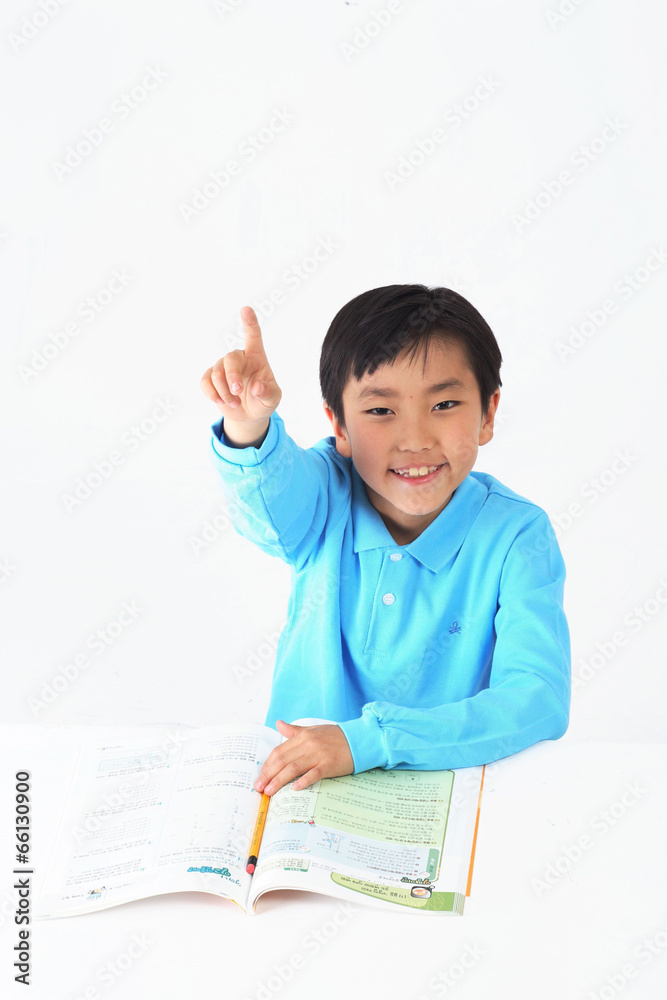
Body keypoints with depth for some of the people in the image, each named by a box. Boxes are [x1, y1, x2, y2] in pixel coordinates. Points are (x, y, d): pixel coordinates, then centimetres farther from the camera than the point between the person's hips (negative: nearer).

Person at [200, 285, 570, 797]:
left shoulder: (515, 537, -12)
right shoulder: (325, 497, -7)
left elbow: (540, 702, -21)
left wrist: (367, 740, -29)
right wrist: (248, 424, -51)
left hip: (447, 786, 0)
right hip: (301, 776, 0)